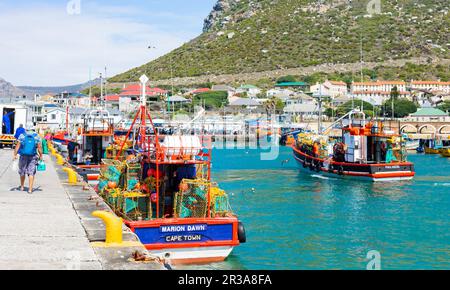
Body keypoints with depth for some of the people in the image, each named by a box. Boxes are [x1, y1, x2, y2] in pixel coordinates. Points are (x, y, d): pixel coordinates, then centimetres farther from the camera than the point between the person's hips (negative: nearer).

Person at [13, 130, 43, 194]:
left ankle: (22, 186, 35)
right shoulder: (36, 137, -3)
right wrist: (41, 156, 8)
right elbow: (39, 147, -2)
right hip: (33, 157, -1)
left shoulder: (22, 136, -3)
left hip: (23, 157, 1)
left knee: (22, 172, 18)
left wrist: (15, 155, 2)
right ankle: (30, 189, -8)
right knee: (31, 173, -1)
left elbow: (18, 146, -5)